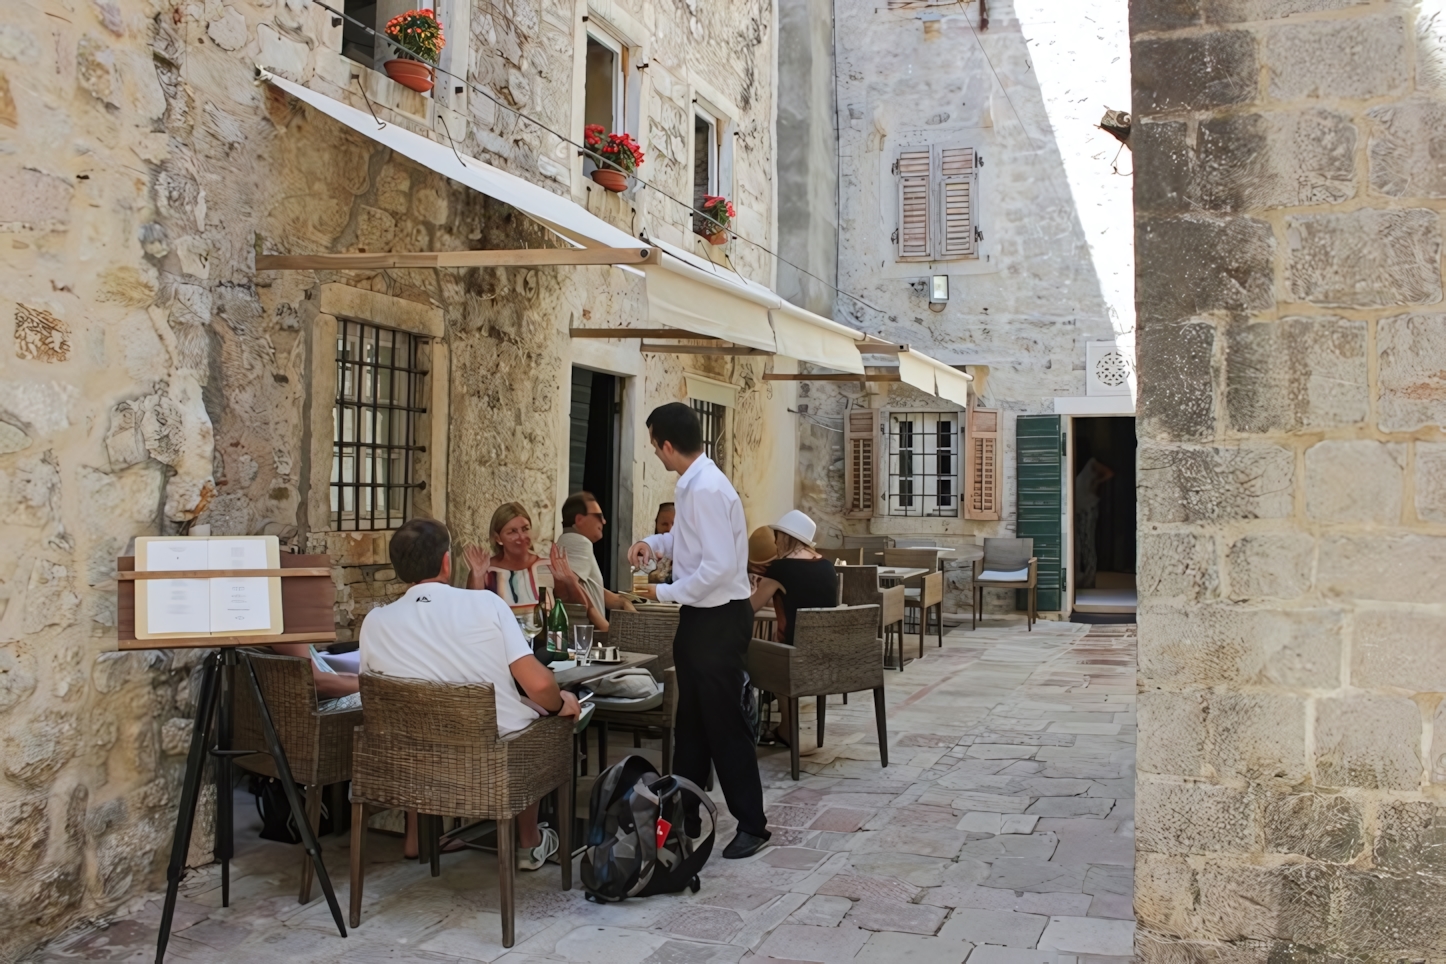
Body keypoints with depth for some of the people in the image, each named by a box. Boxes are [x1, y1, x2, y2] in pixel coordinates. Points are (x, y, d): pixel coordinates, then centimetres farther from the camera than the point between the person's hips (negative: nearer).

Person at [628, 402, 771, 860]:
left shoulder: (707, 489, -23)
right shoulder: (693, 484, 7)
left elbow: (719, 566, -28)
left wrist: (666, 592, -17)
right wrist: (654, 542, 8)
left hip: (719, 619, -10)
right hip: (700, 617, 10)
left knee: (724, 723, 0)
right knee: (691, 720, 17)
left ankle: (752, 824, 13)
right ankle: (684, 816, 29)